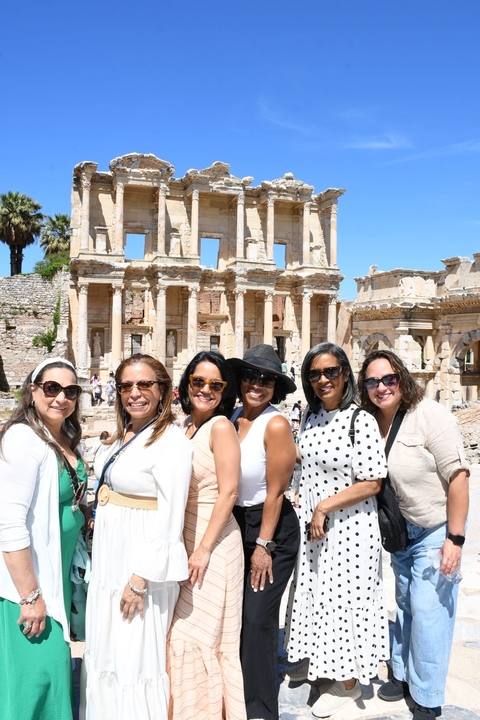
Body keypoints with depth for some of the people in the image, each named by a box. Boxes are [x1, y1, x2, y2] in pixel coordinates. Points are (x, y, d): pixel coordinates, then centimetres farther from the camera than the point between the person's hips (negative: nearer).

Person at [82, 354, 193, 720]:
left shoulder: (171, 440, -17)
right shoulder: (122, 436, 9)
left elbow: (170, 518, -20)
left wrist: (140, 579, -20)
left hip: (143, 562, -8)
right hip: (108, 558, 8)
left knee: (134, 658, 3)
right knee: (104, 652, 19)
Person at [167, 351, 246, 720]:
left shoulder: (221, 427, -13)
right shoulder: (185, 426, 8)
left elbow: (228, 492, -17)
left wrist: (204, 549, -18)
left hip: (212, 540, -7)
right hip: (183, 537, 7)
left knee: (198, 633, 2)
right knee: (181, 630, 16)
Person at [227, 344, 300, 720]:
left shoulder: (275, 424, -19)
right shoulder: (232, 418, -1)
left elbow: (275, 492, -16)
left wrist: (264, 545, -14)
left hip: (273, 528, -6)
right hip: (235, 523, 7)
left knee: (257, 619, -3)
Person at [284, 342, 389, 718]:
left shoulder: (362, 421, -17)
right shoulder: (310, 418, 4)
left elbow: (372, 484, -18)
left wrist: (324, 507, -17)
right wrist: (306, 510, 8)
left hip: (350, 528, -7)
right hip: (313, 525, 7)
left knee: (343, 601, 6)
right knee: (315, 595, 20)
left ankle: (349, 681, 26)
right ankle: (319, 661, 42)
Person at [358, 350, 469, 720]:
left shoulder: (430, 415, -22)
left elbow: (457, 475, -22)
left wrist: (455, 538, -22)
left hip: (436, 531, -6)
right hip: (400, 532, 6)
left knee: (429, 611, -1)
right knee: (404, 606, 19)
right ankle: (404, 674, 38)